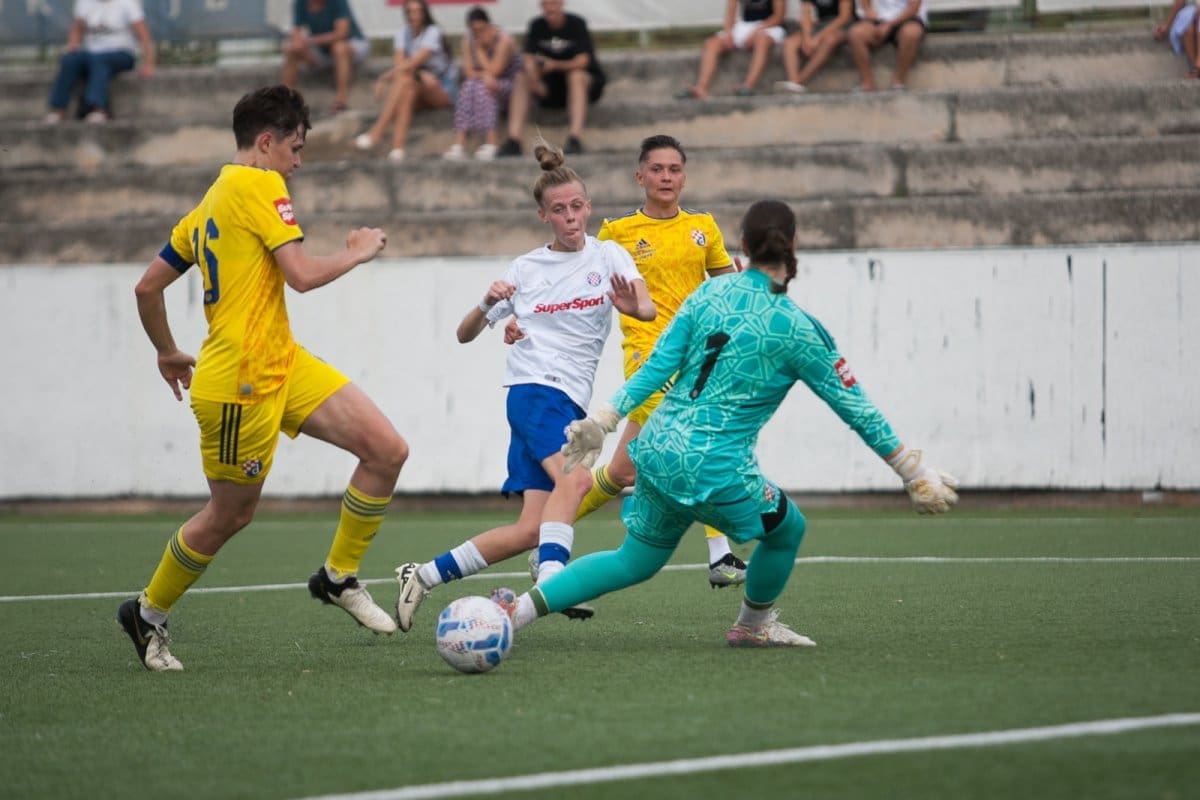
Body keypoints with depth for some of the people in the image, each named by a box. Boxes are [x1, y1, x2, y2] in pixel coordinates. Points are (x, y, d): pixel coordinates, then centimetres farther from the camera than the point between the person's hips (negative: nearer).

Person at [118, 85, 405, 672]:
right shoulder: (259, 186, -11)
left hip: (283, 365, 9)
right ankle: (147, 614, 24)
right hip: (241, 380, -9)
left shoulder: (208, 205, 16)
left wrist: (167, 352, 32)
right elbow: (303, 274, -20)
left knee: (388, 450, 0)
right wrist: (358, 253, -3)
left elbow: (148, 287, 19)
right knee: (230, 514, 4)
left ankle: (338, 577, 13)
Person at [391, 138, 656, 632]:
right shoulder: (525, 269, 7)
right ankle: (550, 584, -40)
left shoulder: (608, 256, 7)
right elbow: (465, 334, 11)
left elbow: (647, 309, -11)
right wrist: (488, 305, -11)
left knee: (530, 531, -6)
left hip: (571, 404, 3)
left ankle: (424, 576, 3)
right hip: (534, 388, -3)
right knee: (574, 477, -32)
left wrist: (634, 305, -36)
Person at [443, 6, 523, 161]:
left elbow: (493, 71, -21)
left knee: (482, 88, -34)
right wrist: (484, 75, -26)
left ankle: (492, 142, -45)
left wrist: (480, 49, -14)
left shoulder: (504, 41, -15)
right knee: (469, 86, -28)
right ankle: (460, 142, -40)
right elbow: (468, 72, -6)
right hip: (487, 84, 4)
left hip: (509, 86, -4)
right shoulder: (469, 42, 1)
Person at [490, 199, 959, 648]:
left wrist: (601, 422, 5)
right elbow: (852, 405, -2)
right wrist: (913, 472, 6)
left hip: (657, 448, 6)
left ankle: (519, 609, 9)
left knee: (634, 562, 19)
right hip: (714, 468, -6)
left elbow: (656, 367, 1)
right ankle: (754, 626, 40)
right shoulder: (795, 329, -8)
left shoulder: (710, 293, 3)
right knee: (787, 529, 20)